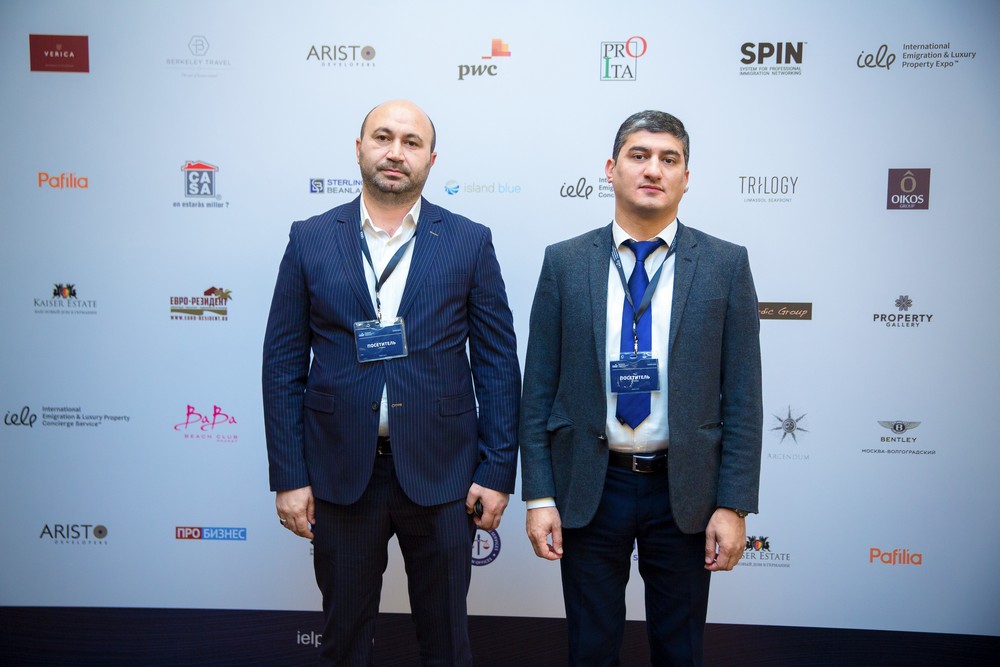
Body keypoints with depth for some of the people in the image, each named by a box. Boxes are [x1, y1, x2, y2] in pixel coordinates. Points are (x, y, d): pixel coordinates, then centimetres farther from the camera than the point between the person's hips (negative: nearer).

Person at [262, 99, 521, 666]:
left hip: (440, 471, 0)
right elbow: (283, 364, 2)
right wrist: (288, 476, -2)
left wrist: (497, 471, -4)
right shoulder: (310, 240, 2)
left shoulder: (469, 242, 0)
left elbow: (497, 362, -1)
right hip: (340, 471, 1)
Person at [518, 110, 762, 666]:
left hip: (684, 493, 0)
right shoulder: (565, 262, -1)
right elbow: (539, 388, -1)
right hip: (587, 489, 0)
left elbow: (743, 395, -3)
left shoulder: (726, 265, -2)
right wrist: (539, 496, -4)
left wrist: (735, 505, -6)